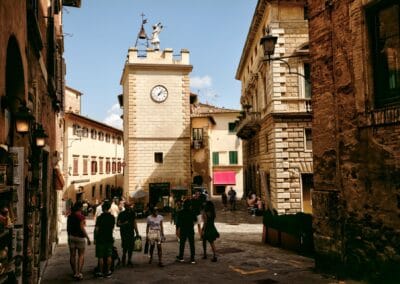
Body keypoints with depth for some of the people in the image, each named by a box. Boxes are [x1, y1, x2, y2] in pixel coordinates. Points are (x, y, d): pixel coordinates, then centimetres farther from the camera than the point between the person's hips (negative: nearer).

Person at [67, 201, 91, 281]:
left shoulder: (70, 216, 5)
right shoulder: (81, 216, -14)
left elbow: (68, 228, 10)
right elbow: (82, 228, -18)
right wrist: (88, 238, -13)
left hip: (71, 237, 6)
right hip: (80, 237, -6)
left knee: (72, 255, 9)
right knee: (81, 255, 3)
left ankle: (74, 273, 17)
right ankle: (79, 273, -6)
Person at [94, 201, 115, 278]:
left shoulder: (100, 217, -13)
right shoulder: (112, 217, 2)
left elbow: (96, 229, -10)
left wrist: (95, 238, -1)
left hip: (100, 239, -4)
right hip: (109, 239, 4)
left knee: (100, 257, 3)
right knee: (109, 256, 10)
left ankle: (101, 272, 8)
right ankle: (108, 271, 14)